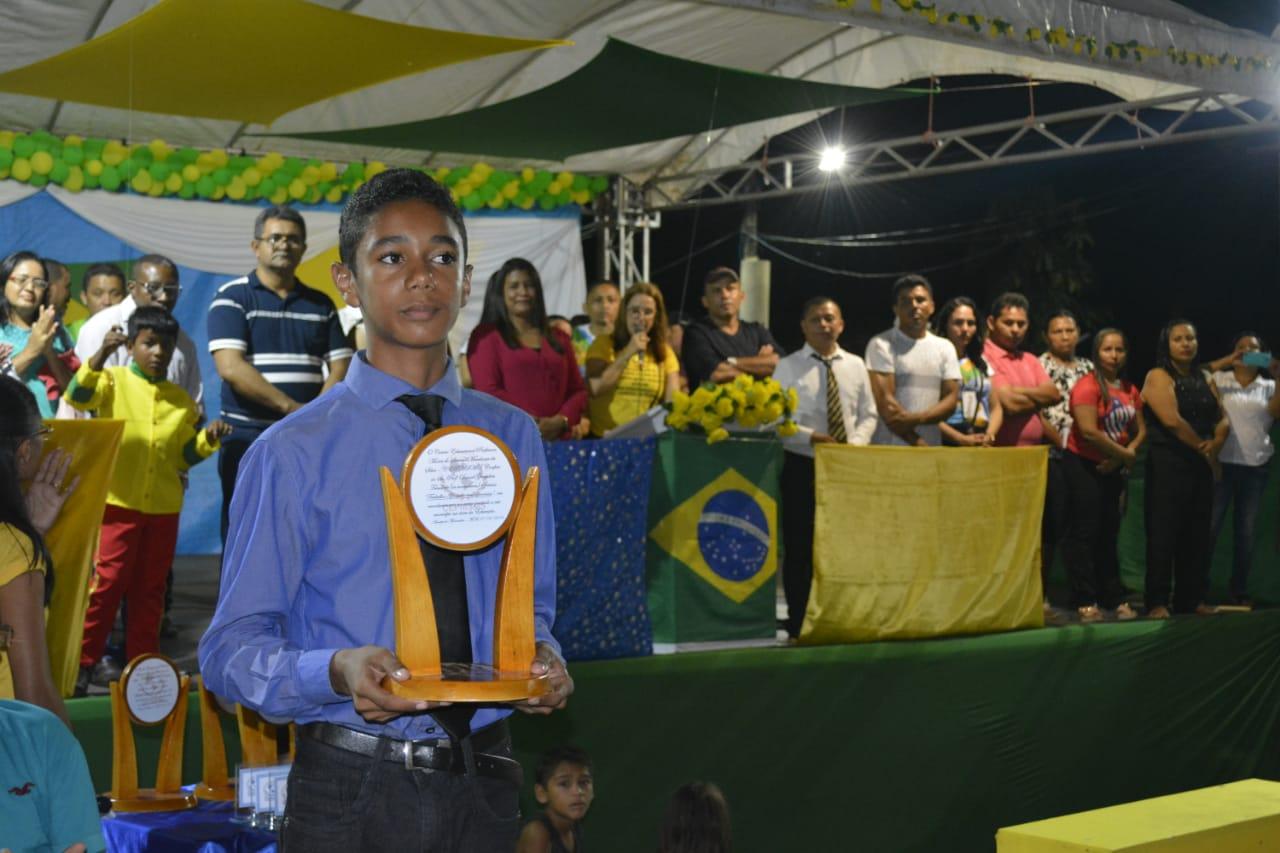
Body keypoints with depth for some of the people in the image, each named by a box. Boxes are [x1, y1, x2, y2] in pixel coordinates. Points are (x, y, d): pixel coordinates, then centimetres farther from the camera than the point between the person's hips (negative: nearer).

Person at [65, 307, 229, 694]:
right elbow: (77, 396, -19)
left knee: (150, 588, 10)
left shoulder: (182, 400, 11)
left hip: (164, 508, 4)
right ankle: (84, 661, 6)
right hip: (117, 502, -4)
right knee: (105, 582, -3)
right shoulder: (113, 381, 1)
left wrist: (207, 440, -3)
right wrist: (101, 355, -28)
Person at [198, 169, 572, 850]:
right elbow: (230, 648, -7)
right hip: (350, 791, -3)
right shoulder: (292, 453, -6)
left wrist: (543, 654, -10)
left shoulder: (513, 438, 6)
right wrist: (338, 671, -25)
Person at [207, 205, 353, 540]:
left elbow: (340, 366, 8)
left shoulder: (320, 304, 14)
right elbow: (230, 366, -12)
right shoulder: (232, 298, 1)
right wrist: (292, 407, -15)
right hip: (248, 437, -4)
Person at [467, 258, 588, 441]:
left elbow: (578, 390, 15)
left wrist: (561, 421, -5)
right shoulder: (485, 336, 7)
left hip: (559, 438, 3)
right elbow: (488, 391, -4)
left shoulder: (559, 339, 20)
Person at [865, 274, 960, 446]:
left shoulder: (945, 348, 14)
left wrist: (917, 419, -12)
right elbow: (885, 404, -8)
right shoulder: (881, 344, 0)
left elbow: (951, 399, 7)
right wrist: (919, 444, -11)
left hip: (932, 449, 4)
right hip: (888, 448, -4)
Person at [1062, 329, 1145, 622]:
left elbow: (1140, 430, 9)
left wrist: (1127, 455, -10)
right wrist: (1125, 455, -13)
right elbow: (1089, 431, -22)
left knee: (1108, 535, 12)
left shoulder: (1129, 390, 8)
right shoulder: (1087, 385, -14)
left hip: (1112, 469, 7)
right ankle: (1085, 602, -1)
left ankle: (1114, 599, 18)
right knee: (1085, 534, -4)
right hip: (1083, 465, -7)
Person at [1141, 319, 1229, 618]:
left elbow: (1223, 419, 12)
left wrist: (1216, 444, -9)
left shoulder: (1206, 380, 16)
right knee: (1164, 533, -7)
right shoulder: (1158, 377, -4)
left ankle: (1192, 599, 13)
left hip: (1201, 465, 6)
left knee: (1197, 535, 6)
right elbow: (1171, 420, -16)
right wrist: (1204, 450, -10)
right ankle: (1157, 602, -6)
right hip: (1167, 464, -6)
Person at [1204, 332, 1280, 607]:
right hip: (1221, 463, -2)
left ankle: (1239, 590, 16)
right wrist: (1228, 361, -14)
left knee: (1246, 530, 7)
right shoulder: (1219, 379, 4)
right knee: (1210, 526, -4)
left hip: (1255, 466, 3)